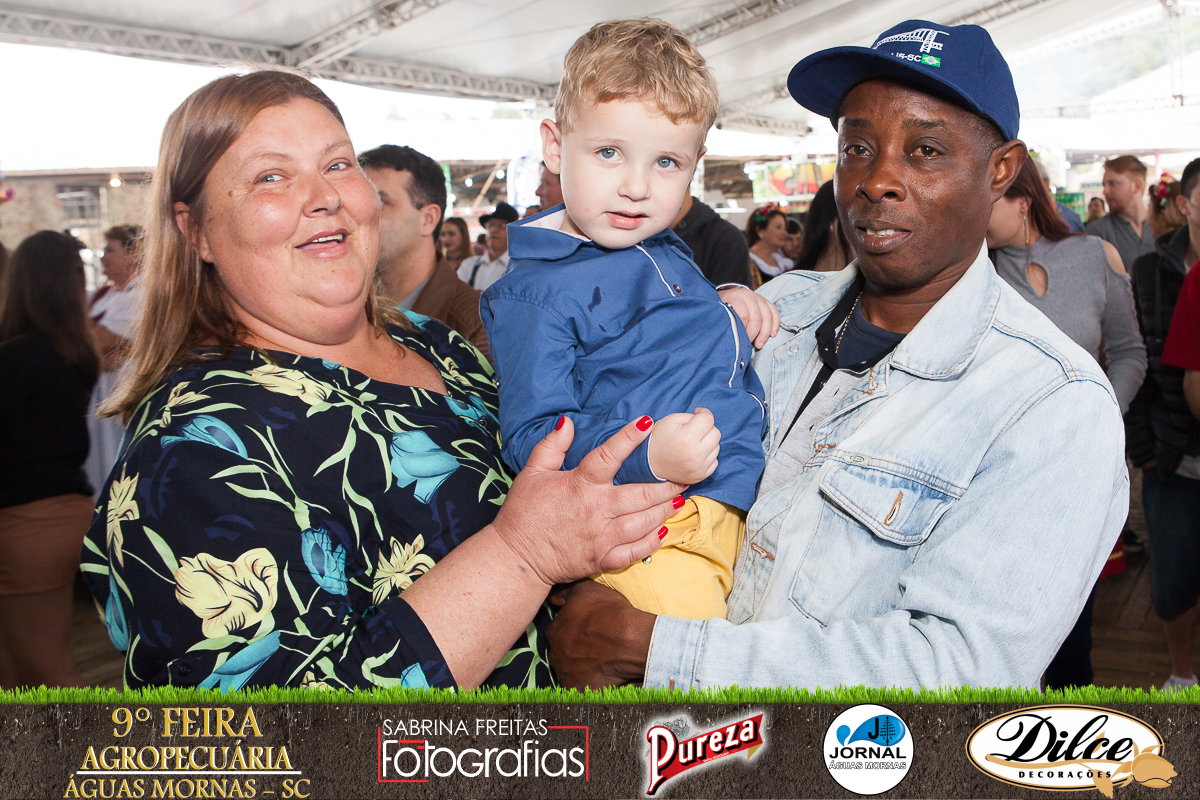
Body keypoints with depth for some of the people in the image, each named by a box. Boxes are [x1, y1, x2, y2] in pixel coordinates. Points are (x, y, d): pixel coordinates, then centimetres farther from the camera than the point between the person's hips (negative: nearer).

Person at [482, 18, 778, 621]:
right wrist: (646, 456, -32)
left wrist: (727, 305, 12)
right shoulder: (536, 292, -11)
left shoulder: (666, 247, 16)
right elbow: (532, 435, -17)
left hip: (744, 497, 9)